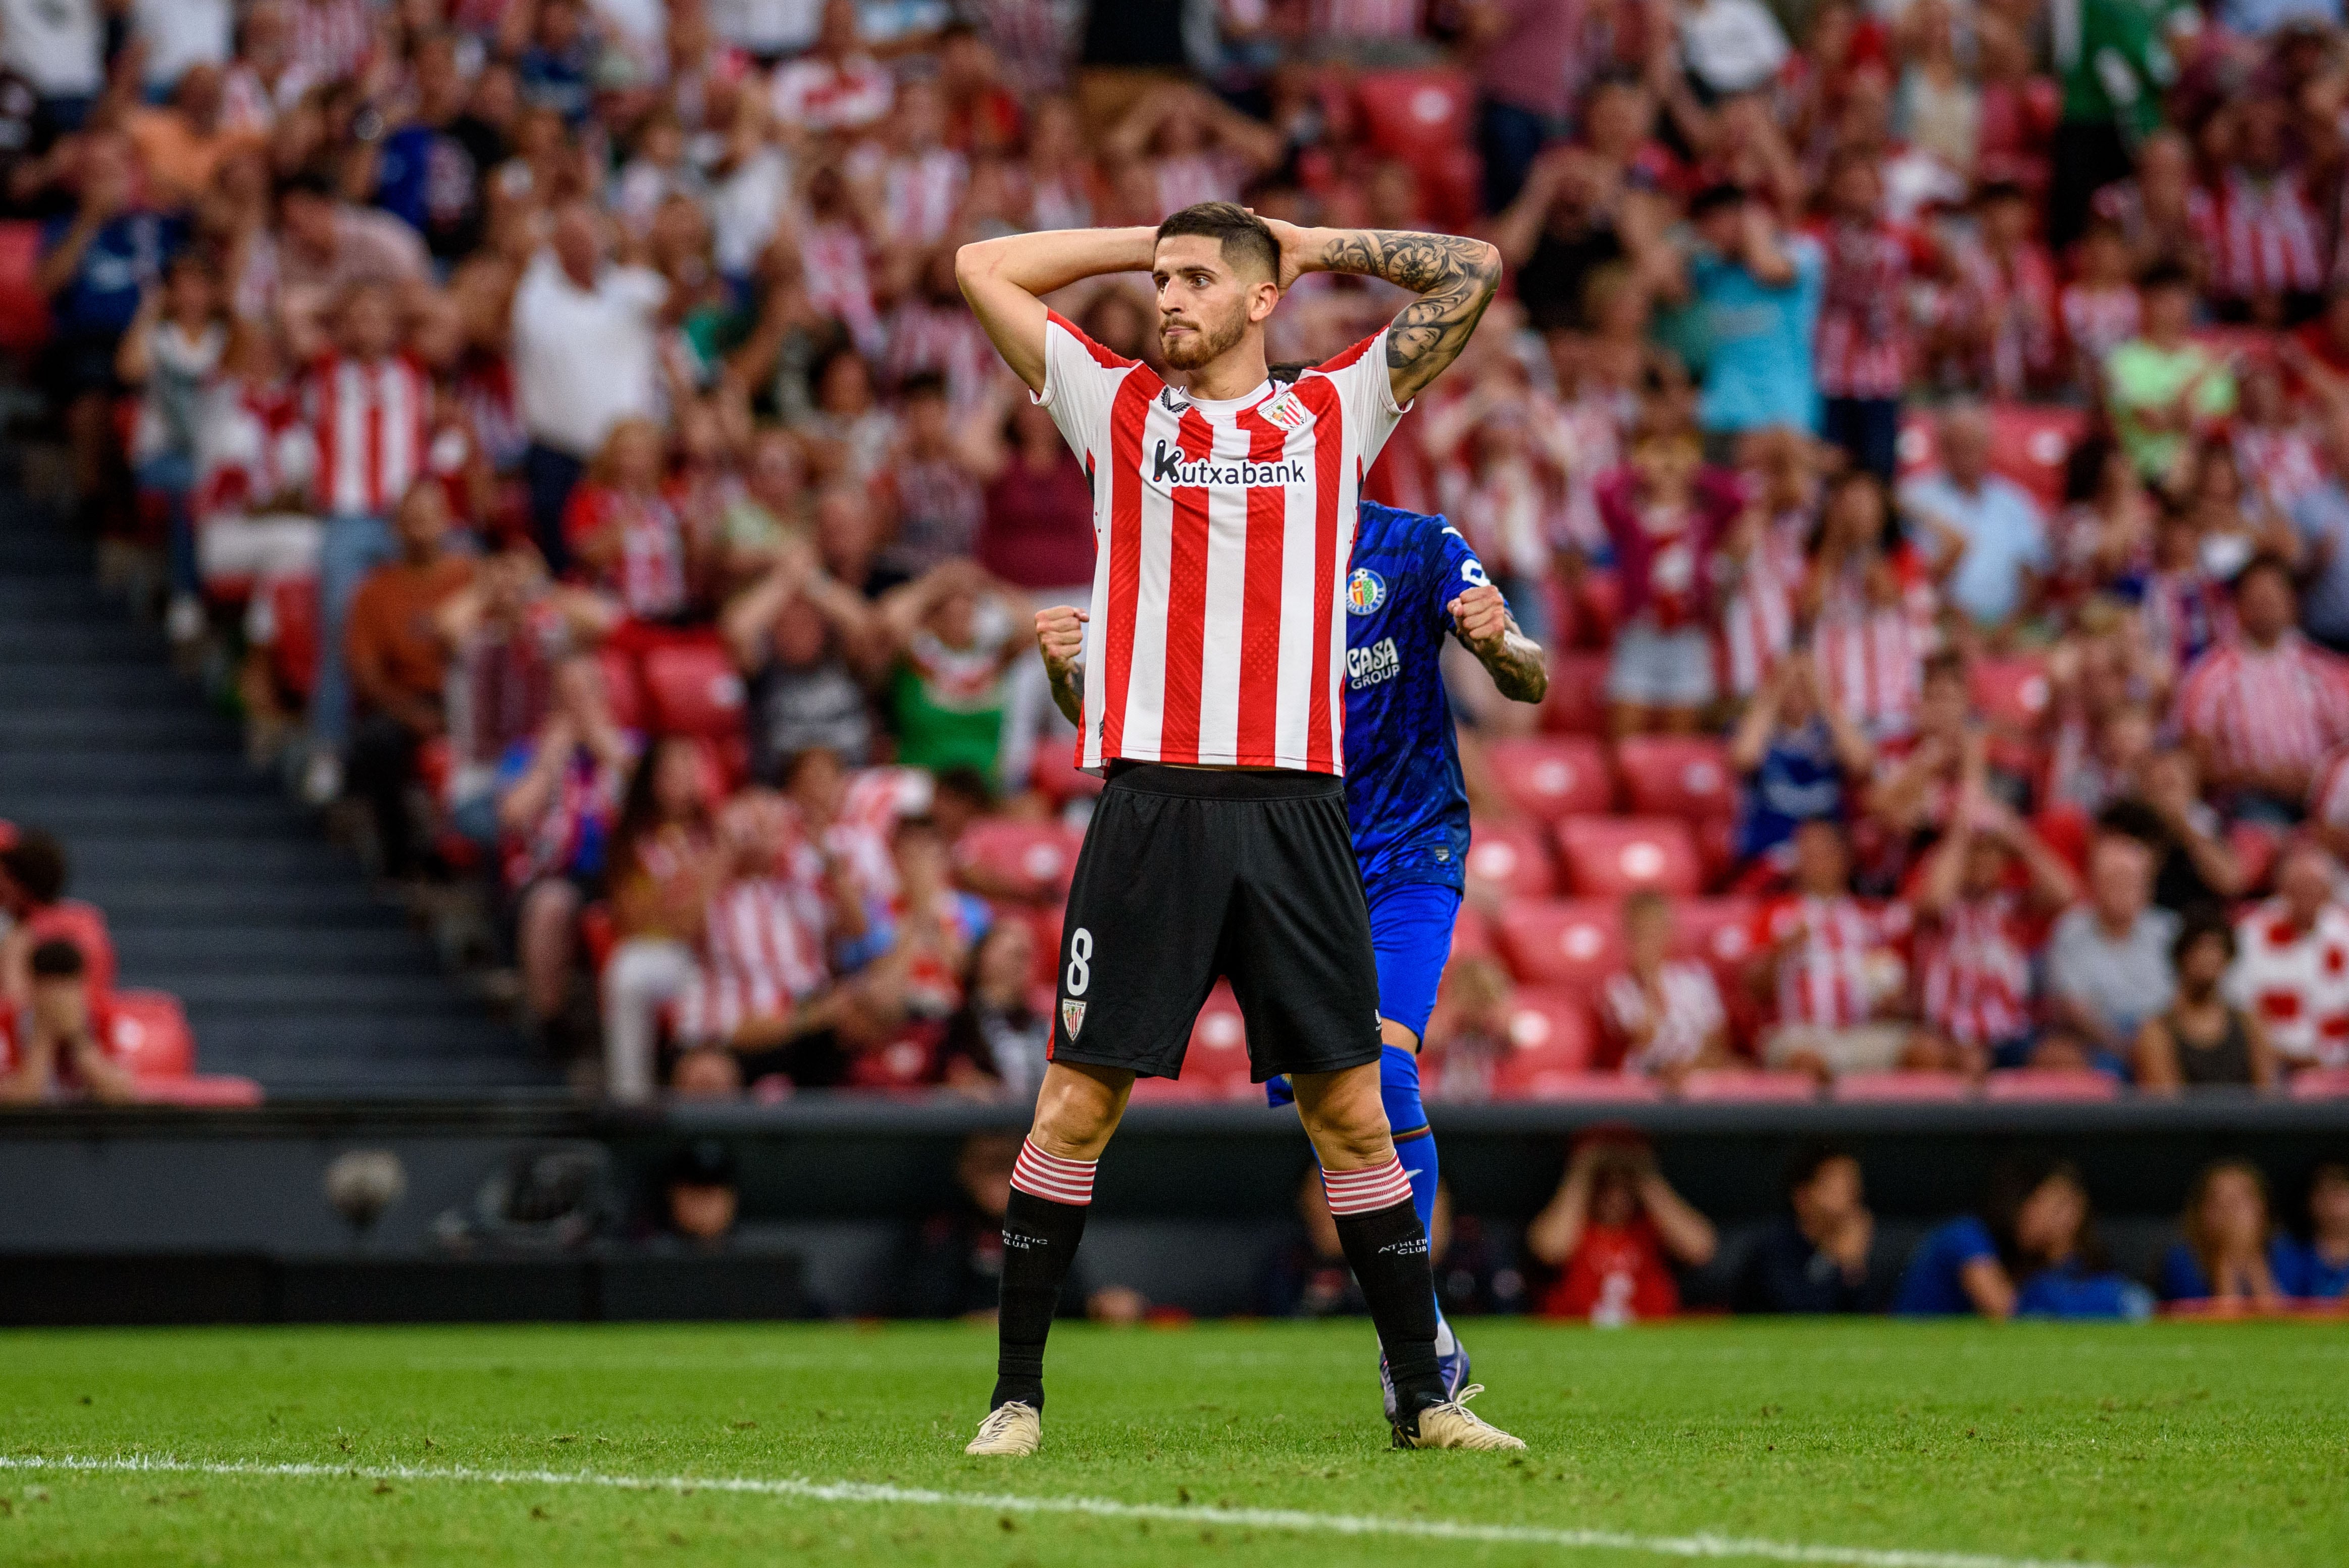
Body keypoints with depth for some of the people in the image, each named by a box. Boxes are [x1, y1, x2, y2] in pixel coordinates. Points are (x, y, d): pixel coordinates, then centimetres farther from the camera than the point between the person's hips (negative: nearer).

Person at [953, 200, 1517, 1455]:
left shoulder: (1335, 412, 13)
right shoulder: (1117, 408, 14)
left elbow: (1474, 271, 16)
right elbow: (981, 268, 20)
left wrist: (1306, 246, 17)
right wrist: (1146, 242, 19)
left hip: (1293, 808, 0)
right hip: (1149, 800, 0)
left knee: (1350, 1108, 1)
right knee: (1078, 1102, -2)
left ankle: (1423, 1393, 7)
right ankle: (1016, 1392, 5)